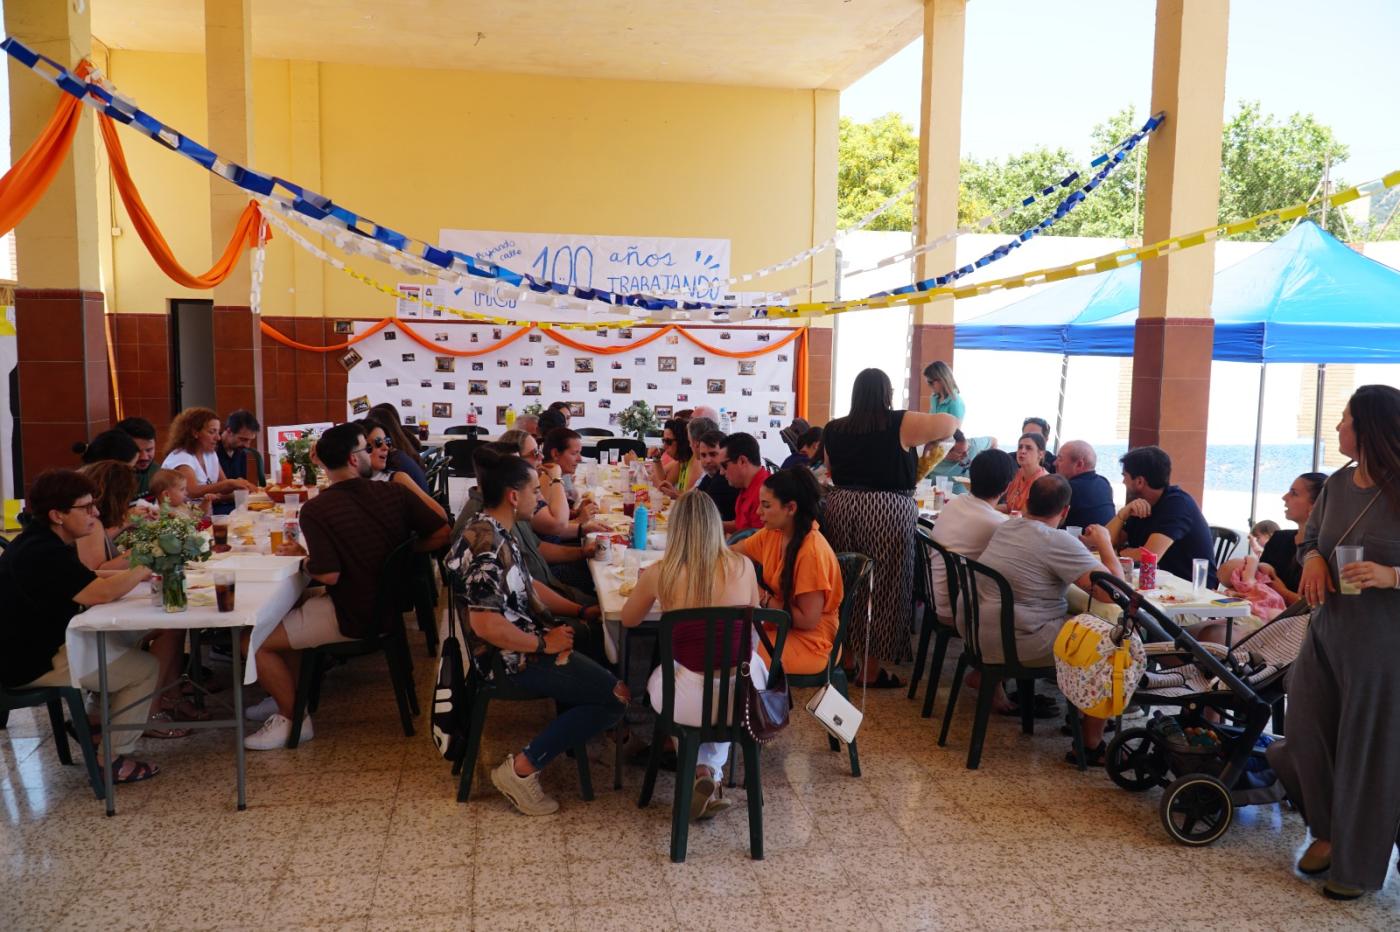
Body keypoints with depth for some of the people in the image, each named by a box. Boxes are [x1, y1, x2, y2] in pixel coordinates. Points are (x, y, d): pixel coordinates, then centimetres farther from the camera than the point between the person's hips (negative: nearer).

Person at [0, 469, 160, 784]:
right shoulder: (43, 554, -26)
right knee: (144, 668, -8)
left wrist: (133, 573, -2)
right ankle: (116, 761, 1)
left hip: (34, 649, 11)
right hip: (35, 666, -11)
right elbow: (100, 594, -32)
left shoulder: (40, 542, 8)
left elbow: (88, 582, 13)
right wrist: (142, 571, -16)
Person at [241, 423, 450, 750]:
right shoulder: (395, 492, -6)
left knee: (253, 640, 4)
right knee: (292, 604, 26)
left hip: (351, 618, -7)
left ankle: (294, 719, 13)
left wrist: (301, 558, -4)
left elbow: (329, 575, -24)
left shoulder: (315, 510, -19)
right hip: (390, 606, 7)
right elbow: (441, 533, -5)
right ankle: (286, 695, 33)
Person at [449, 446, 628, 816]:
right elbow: (485, 623, -30)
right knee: (616, 698, -10)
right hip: (510, 658, -10)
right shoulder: (487, 546, -25)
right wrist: (545, 643, -19)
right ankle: (521, 769, -8)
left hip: (522, 643, 10)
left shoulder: (495, 532, 7)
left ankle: (570, 734, 26)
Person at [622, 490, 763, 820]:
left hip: (691, 701, -1)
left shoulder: (659, 574, -8)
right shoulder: (742, 567, -4)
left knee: (659, 677, 33)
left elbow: (628, 620, 12)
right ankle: (714, 773, 29)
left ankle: (701, 773, 25)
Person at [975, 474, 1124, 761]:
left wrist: (1083, 546, 21)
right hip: (1017, 646, -9)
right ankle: (1091, 746, 8)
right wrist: (1104, 544, -3)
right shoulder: (1058, 541, -16)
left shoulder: (1006, 528, 8)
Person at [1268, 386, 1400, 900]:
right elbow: (1309, 539, 17)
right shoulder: (1337, 484, 5)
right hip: (1327, 632, 6)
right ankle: (1327, 831, 33)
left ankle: (1357, 862, 25)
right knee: (1309, 733, 9)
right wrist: (1312, 558, -2)